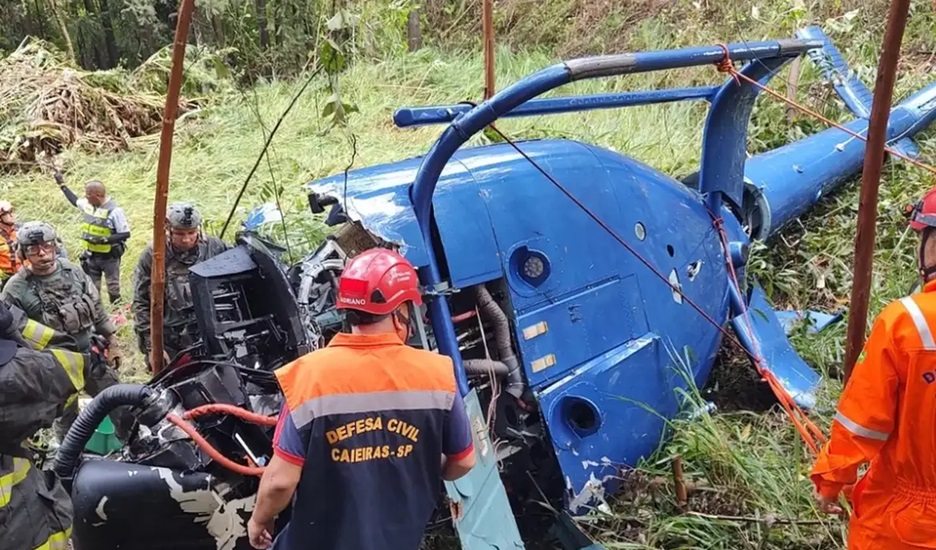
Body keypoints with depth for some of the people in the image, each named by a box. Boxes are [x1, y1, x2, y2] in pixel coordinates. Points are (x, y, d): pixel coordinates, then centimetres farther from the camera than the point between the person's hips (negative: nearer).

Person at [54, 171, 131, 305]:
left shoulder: (114, 210, -22)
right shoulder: (87, 204, -1)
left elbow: (125, 234, -20)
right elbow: (75, 201, 23)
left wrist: (103, 239, -27)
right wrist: (62, 185, 24)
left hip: (109, 257, -6)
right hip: (91, 255, 6)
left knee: (113, 286, 7)